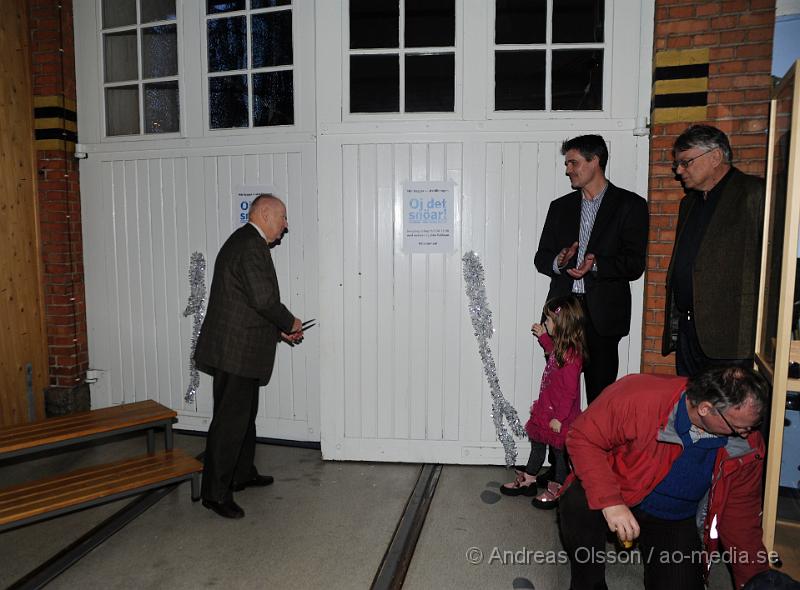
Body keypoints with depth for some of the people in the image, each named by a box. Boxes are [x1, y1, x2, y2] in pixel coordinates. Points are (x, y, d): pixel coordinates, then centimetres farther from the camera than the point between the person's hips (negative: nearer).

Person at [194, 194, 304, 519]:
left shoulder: (246, 242, 17)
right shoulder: (250, 245, -17)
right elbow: (263, 300, -24)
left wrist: (280, 329, 14)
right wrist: (290, 323, -8)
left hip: (238, 349, 11)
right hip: (236, 351, -11)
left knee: (244, 413, 21)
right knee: (230, 419, -3)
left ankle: (242, 473, 36)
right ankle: (215, 492, 8)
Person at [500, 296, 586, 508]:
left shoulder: (571, 355, -27)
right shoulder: (561, 346, 0)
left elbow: (569, 391, -26)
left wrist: (559, 417, -22)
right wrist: (543, 336, 18)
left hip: (559, 414, -10)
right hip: (546, 407, 10)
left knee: (559, 451, 8)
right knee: (537, 443, 21)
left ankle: (556, 490, 25)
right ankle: (527, 480, 36)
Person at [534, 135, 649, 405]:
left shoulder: (629, 205, 4)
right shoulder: (560, 207, 17)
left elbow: (635, 264, -3)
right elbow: (541, 258, 15)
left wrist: (596, 265, -20)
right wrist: (559, 261, -8)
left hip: (602, 316, -3)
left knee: (600, 396, 0)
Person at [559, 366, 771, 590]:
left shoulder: (748, 445, -14)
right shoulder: (639, 396, -32)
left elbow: (742, 517, 0)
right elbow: (583, 437, -24)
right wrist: (609, 501, -34)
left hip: (677, 520, 4)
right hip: (619, 493, -3)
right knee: (578, 506, -34)